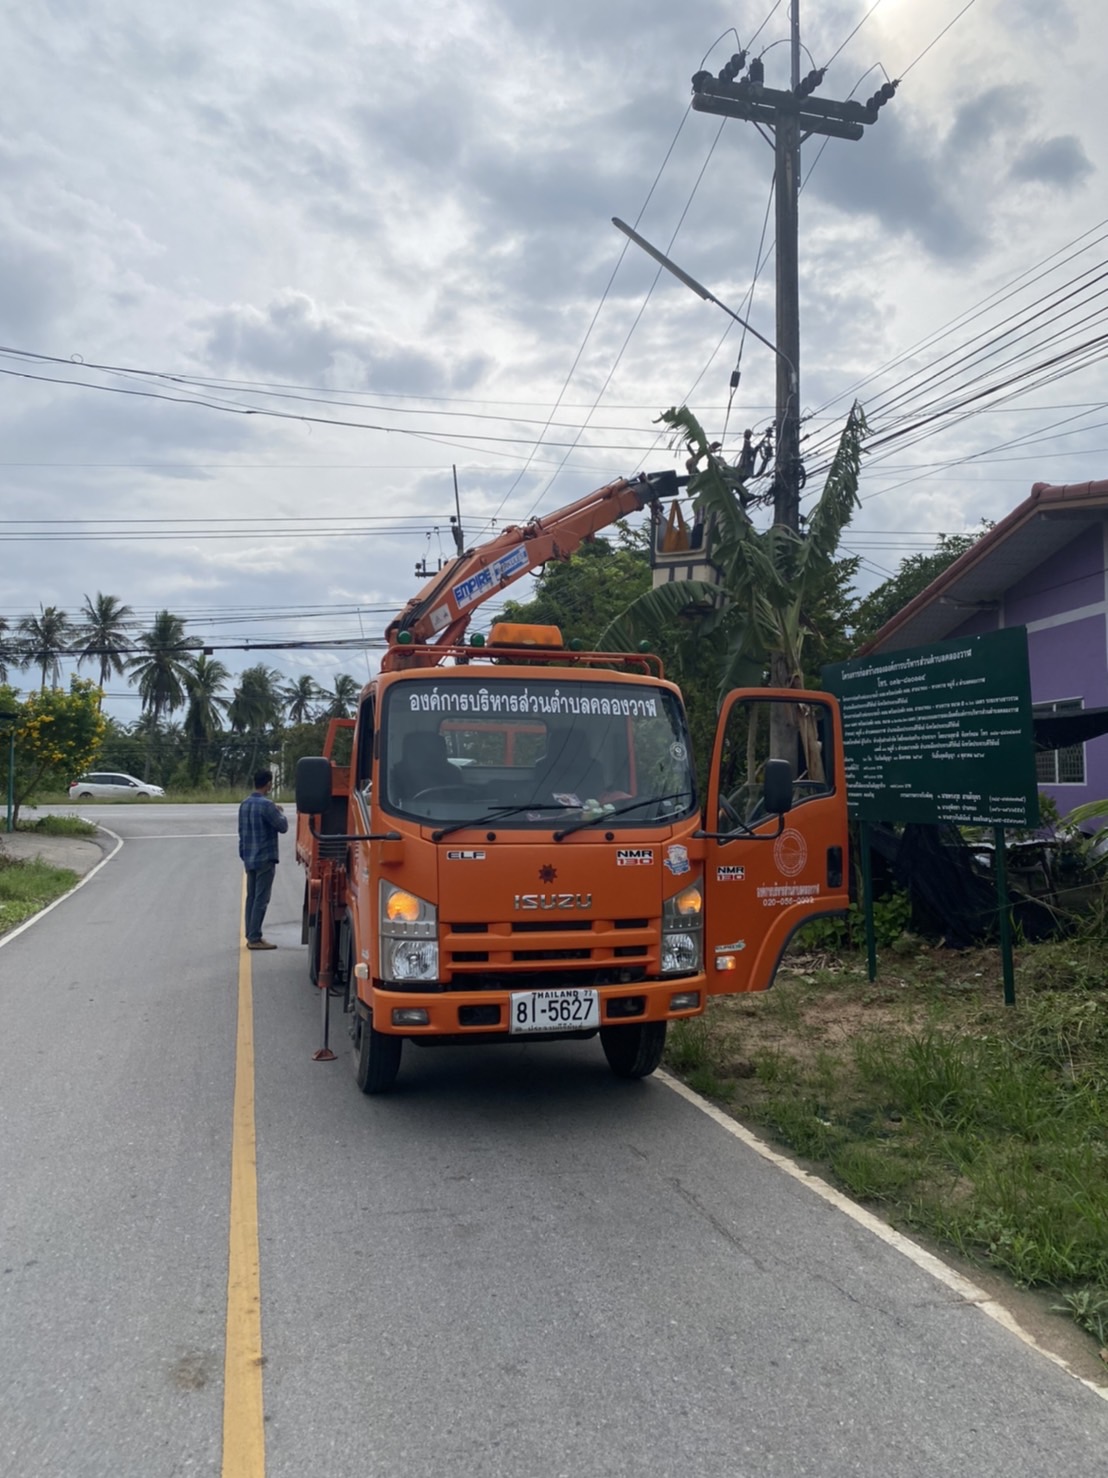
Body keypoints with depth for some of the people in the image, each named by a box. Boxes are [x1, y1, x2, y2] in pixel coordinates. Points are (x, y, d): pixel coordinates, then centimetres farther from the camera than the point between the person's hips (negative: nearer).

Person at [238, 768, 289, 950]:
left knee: (251, 897, 12)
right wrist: (279, 812, 5)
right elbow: (283, 826, -12)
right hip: (265, 858, -8)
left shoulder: (245, 804, 10)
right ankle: (255, 939, -5)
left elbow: (241, 831, 16)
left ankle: (250, 936, 17)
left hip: (249, 858, 8)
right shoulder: (266, 805, -17)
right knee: (261, 899, -5)